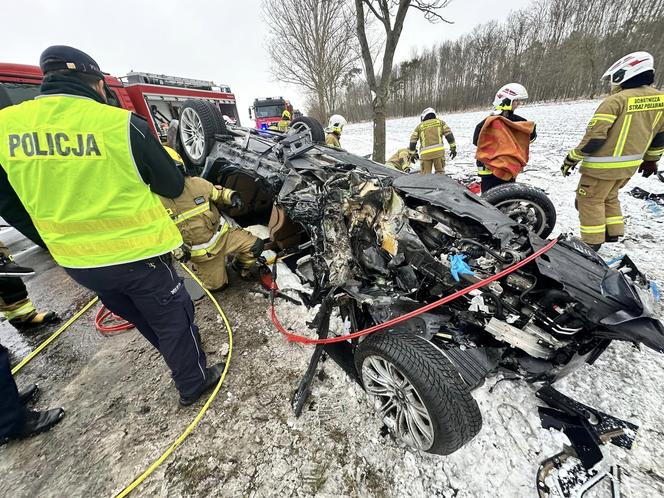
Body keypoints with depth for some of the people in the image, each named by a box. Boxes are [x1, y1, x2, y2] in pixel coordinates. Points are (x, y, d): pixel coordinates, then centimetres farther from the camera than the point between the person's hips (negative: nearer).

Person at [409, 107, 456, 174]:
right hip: (438, 151, 0)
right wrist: (453, 148, 10)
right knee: (440, 173, 9)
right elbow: (449, 135, 9)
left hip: (425, 153, 0)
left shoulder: (419, 126, 21)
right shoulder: (440, 122, 21)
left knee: (425, 175, 5)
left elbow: (413, 141, 13)